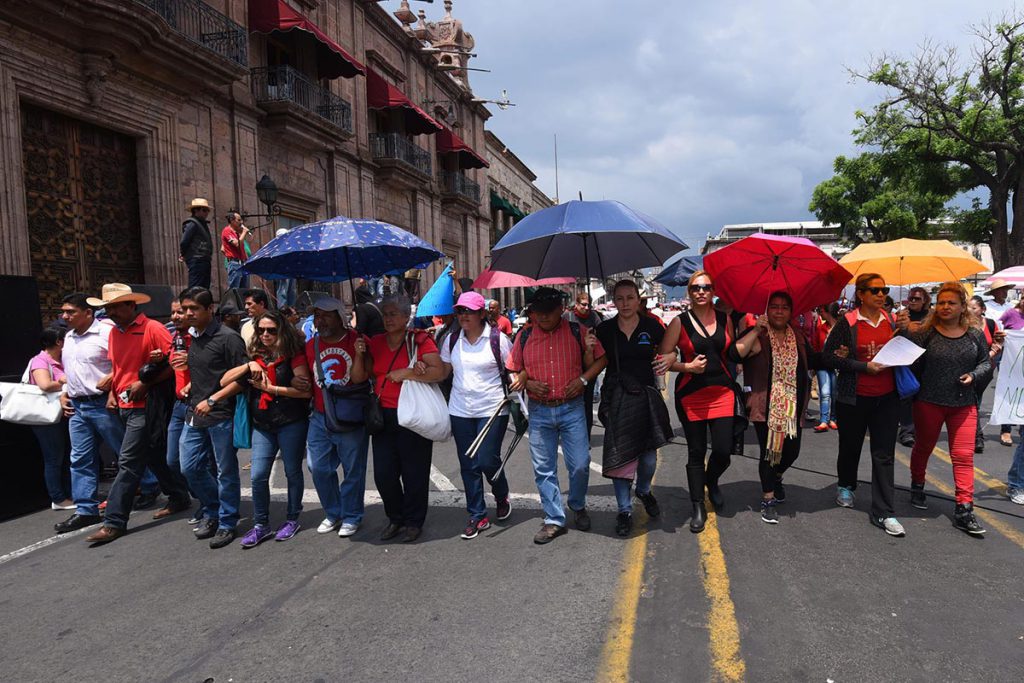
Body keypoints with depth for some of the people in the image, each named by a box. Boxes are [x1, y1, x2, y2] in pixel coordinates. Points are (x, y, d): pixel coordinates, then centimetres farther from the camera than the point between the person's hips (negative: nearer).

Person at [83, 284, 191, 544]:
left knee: (128, 463, -6)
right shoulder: (114, 332, 12)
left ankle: (114, 522, -1)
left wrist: (145, 383, -17)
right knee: (154, 456, 16)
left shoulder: (153, 329, -13)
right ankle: (179, 498, 30)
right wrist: (112, 392, 9)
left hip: (145, 406, -8)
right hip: (124, 406, 8)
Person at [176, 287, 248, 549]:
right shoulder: (191, 338, 11)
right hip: (195, 413, 7)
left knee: (226, 472, 4)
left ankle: (226, 523, 18)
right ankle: (212, 510, 33)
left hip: (221, 415, -7)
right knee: (190, 468, 12)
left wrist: (212, 400, -18)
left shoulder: (228, 337, -12)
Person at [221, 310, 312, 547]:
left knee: (292, 472, 7)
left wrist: (271, 388, -14)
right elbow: (224, 381, 4)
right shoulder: (255, 355, 9)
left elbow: (306, 390, -15)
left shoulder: (293, 354, -6)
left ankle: (292, 519, 24)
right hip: (262, 426, 4)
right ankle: (261, 525, 14)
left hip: (291, 423, -4)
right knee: (258, 476, 0)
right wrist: (248, 366, -11)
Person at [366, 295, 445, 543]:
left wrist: (405, 374, -18)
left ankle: (413, 521, 24)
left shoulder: (420, 341, -7)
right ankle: (395, 518, 30)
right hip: (384, 415, 5)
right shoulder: (375, 343, 9)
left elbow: (439, 372, -18)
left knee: (414, 472, 6)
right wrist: (360, 354, -4)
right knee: (383, 473, 8)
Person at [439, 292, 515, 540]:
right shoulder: (452, 340, 6)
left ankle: (502, 497, 27)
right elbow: (443, 371, 11)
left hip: (492, 409, -4)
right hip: (460, 410, 4)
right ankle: (477, 516, 20)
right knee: (468, 465, 7)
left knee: (488, 461, -6)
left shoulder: (497, 339, -5)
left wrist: (516, 383, -18)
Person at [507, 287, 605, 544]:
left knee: (580, 465, -1)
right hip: (539, 411, 2)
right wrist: (528, 383, -9)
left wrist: (583, 379, -11)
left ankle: (578, 506, 29)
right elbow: (514, 371, 10)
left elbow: (598, 361, 5)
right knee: (543, 469, 6)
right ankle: (554, 520, 19)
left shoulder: (578, 332, 0)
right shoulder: (524, 336, 4)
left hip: (572, 408, -2)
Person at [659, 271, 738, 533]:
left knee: (723, 450, -5)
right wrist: (688, 367, -16)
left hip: (722, 392, 2)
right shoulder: (680, 322, -3)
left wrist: (734, 371, 5)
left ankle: (711, 481, 30)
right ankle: (698, 508, 19)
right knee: (696, 451, 5)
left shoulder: (724, 319, 6)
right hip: (691, 394, -2)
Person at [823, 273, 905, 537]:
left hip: (887, 397, 3)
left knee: (884, 454, 0)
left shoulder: (891, 321, 6)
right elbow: (828, 357, -10)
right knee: (851, 446, 15)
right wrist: (865, 366, -17)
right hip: (854, 398, -3)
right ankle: (846, 486, 42)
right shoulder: (847, 323, -7)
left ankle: (883, 513, 4)